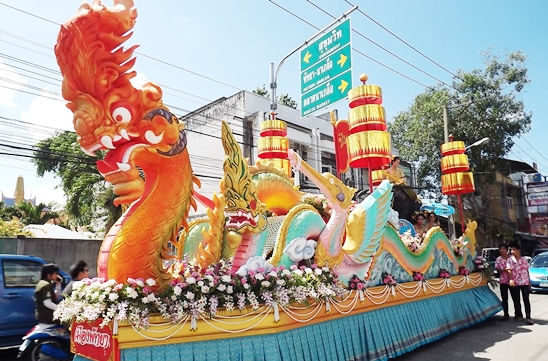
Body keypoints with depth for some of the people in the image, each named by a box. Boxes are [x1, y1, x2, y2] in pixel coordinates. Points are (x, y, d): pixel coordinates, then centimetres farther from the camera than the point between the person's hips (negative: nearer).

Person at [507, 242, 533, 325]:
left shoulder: (524, 259, 6)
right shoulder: (509, 260, -2)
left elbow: (527, 271, 12)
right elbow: (509, 271, -11)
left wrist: (529, 281, 9)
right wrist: (510, 280, -26)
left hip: (525, 282, 1)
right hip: (514, 283, -1)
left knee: (526, 300, -1)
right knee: (516, 301, 8)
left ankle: (528, 317, 2)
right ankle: (519, 316, 21)